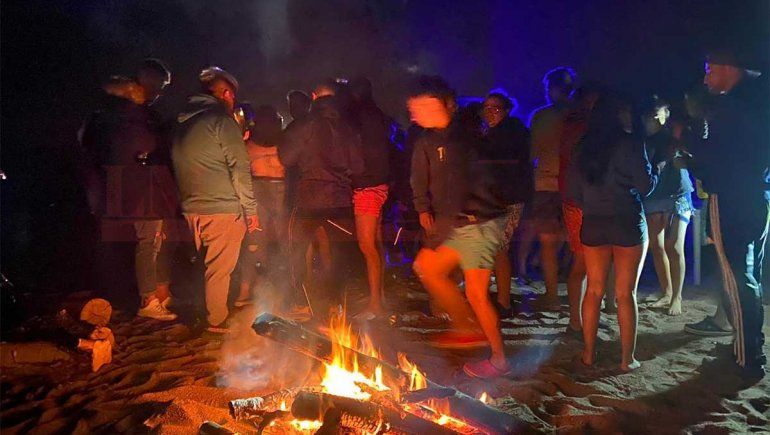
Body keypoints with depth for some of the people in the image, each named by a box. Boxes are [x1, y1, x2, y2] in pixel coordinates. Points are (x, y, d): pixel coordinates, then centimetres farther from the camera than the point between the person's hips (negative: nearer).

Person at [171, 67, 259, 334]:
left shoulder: (182, 124, 14)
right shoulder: (221, 121, -10)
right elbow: (239, 169, -13)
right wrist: (250, 209, -8)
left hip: (191, 209, 8)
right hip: (222, 209, -8)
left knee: (205, 266, 19)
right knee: (219, 269, 2)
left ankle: (201, 317, 27)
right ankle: (217, 322, 10)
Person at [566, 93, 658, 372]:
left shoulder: (584, 147, 5)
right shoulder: (630, 143, -10)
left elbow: (572, 190, 8)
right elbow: (646, 186, -8)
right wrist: (659, 167, 11)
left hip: (592, 224, 4)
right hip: (627, 223, -4)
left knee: (594, 290, 11)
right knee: (626, 293, 3)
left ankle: (589, 352, 17)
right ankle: (627, 358, 9)